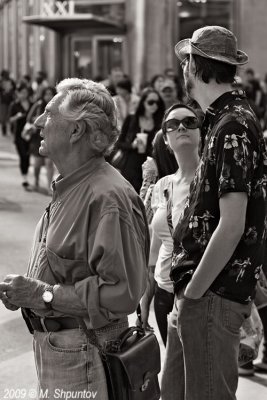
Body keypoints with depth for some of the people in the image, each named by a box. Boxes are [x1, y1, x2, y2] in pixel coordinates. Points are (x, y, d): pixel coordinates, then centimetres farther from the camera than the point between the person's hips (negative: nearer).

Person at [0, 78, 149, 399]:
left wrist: (45, 295, -23)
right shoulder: (68, 188, 8)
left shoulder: (106, 197, -23)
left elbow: (123, 292, -27)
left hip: (82, 357, -9)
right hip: (51, 345, 9)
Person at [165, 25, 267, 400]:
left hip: (214, 295, -9)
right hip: (202, 290, 9)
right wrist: (188, 290, 14)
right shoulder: (224, 120, 13)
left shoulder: (232, 128, -16)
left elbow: (231, 226, -22)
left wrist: (193, 293, -15)